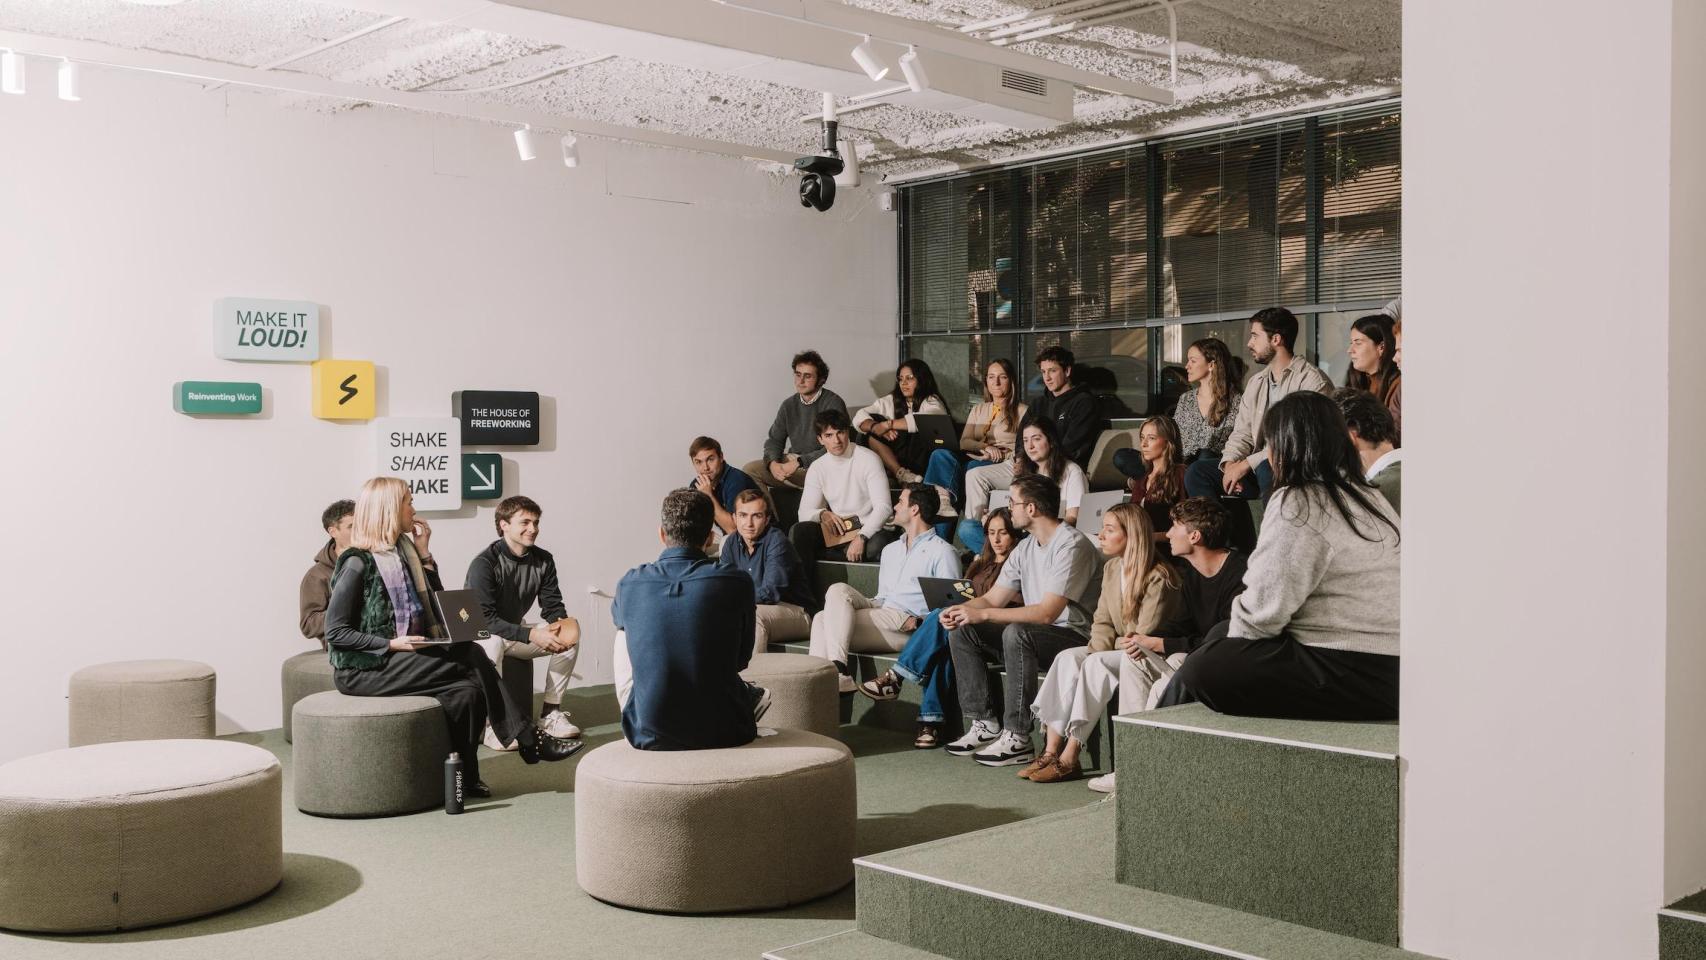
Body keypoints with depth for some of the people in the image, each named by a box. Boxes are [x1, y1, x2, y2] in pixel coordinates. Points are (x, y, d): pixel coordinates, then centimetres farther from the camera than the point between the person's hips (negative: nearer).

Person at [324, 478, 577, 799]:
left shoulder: (401, 551, 13)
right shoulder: (358, 563, -11)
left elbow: (436, 603, 16)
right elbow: (334, 631, -14)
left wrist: (423, 553, 7)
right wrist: (392, 643, -21)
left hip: (401, 660, 8)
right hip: (361, 670, -8)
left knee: (468, 692, -19)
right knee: (473, 660, -20)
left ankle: (465, 778, -14)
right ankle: (527, 739, -13)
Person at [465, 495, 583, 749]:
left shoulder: (543, 561, -2)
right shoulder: (483, 564, -21)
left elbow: (552, 606, 1)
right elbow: (484, 619, -27)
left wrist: (563, 622, -25)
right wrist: (531, 635, -37)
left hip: (515, 633, 6)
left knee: (570, 635, -12)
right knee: (492, 644, -40)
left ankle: (551, 712, -5)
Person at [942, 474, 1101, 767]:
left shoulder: (1072, 545, -17)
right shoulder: (1025, 548, 11)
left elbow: (1047, 612, -25)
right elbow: (993, 598, 12)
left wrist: (982, 614, -24)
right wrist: (959, 610, -10)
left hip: (1075, 637, -9)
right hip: (1036, 636, 9)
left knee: (1016, 633, -36)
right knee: (961, 632, -3)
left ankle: (1017, 738, -30)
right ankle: (986, 724, -4)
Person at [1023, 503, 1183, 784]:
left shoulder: (1158, 578, -19)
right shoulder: (1111, 568, 8)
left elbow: (1145, 638, -20)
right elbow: (1102, 621, 8)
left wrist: (1112, 645, -6)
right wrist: (1094, 652, -10)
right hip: (1118, 652, 8)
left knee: (1097, 664, -30)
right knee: (1067, 657, -16)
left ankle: (1069, 758, -27)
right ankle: (1051, 750, -25)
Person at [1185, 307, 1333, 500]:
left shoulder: (1311, 380, -8)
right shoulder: (1256, 383, 17)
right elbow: (1242, 433, 15)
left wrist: (1247, 463, -19)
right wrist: (1230, 463, -9)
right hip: (1258, 468, 7)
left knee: (1267, 468, -38)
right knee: (1197, 472, -8)